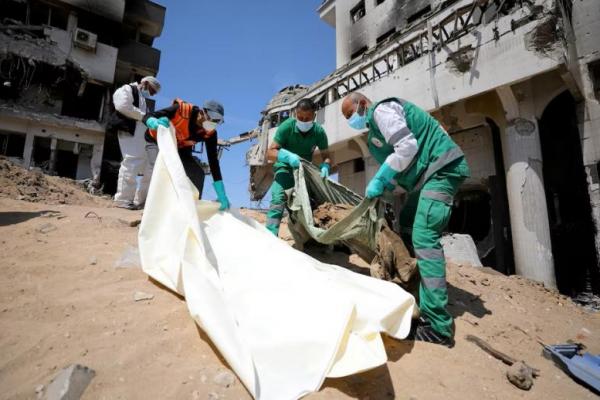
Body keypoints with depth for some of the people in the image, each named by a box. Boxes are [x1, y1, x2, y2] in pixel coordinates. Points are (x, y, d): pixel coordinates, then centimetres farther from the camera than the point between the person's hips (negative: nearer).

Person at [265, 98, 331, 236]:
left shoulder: (319, 131, -14)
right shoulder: (286, 126, -22)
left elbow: (326, 156, -7)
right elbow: (270, 153, -24)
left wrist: (325, 167, -30)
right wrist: (288, 156, -43)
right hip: (285, 167, -4)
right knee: (278, 200, -23)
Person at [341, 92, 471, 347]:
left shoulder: (381, 110, -7)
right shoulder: (375, 125, 23)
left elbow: (407, 147, -20)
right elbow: (395, 162, 22)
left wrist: (378, 181, -14)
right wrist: (383, 187, 9)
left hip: (441, 168, -11)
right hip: (428, 174, 11)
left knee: (424, 238, -20)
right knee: (405, 228, 13)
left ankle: (437, 327, -19)